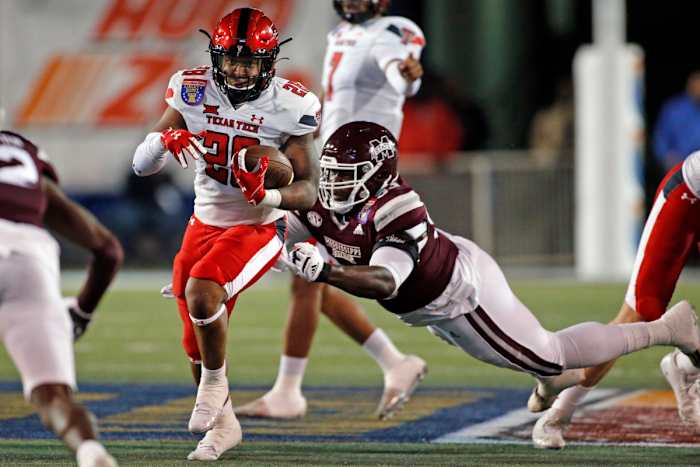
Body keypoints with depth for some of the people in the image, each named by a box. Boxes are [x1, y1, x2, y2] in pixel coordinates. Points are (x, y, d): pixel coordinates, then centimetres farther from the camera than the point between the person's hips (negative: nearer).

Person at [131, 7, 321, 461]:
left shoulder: (289, 107, -18)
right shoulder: (193, 92, -10)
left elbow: (308, 190, -14)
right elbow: (141, 165, -7)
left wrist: (268, 195, -34)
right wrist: (164, 140, -29)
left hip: (259, 227, -5)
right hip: (206, 223, 5)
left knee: (201, 294, -30)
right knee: (197, 341, 10)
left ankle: (216, 379, -4)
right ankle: (222, 424, 35)